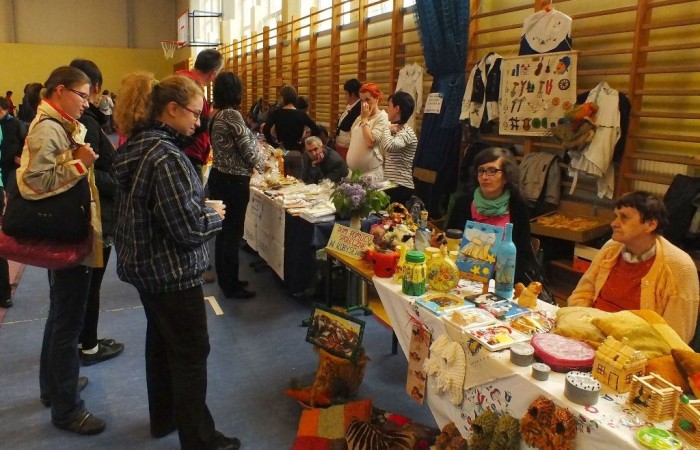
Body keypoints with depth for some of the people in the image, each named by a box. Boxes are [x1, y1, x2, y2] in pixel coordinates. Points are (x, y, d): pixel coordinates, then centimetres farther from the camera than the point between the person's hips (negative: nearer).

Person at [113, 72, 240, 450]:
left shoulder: (136, 147, 4)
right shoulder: (167, 157, -25)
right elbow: (188, 229, -27)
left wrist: (201, 208, 5)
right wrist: (215, 216, -8)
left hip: (144, 265, 10)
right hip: (172, 273, -9)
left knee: (161, 343, 23)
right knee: (191, 356, 5)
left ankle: (164, 418, 41)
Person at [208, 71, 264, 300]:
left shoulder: (215, 114, 8)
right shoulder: (232, 115, -18)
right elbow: (248, 150, -17)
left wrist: (254, 144, 20)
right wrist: (262, 159, 4)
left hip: (219, 178, 9)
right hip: (233, 182, -9)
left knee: (223, 231, 17)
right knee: (233, 234, 1)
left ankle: (226, 280, 30)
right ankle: (231, 287, 13)